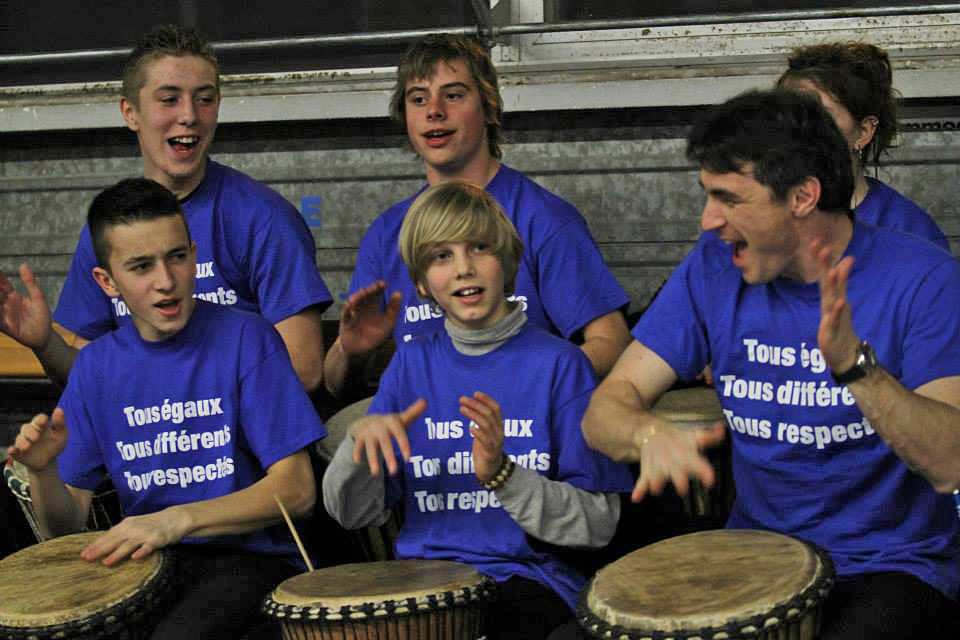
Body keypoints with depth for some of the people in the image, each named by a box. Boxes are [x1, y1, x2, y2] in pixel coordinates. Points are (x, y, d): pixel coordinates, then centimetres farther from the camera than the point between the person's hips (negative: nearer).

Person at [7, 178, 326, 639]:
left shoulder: (244, 338, -6)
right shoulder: (96, 366, 8)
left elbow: (296, 490, -11)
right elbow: (66, 527, 10)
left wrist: (178, 520, -23)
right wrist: (43, 471, -13)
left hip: (250, 555, -4)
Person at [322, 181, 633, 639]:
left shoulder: (558, 363, -2)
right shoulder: (411, 364, 11)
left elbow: (599, 524, -7)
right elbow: (355, 513, 9)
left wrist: (501, 474, -22)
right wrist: (361, 441, -13)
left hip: (527, 579, -3)